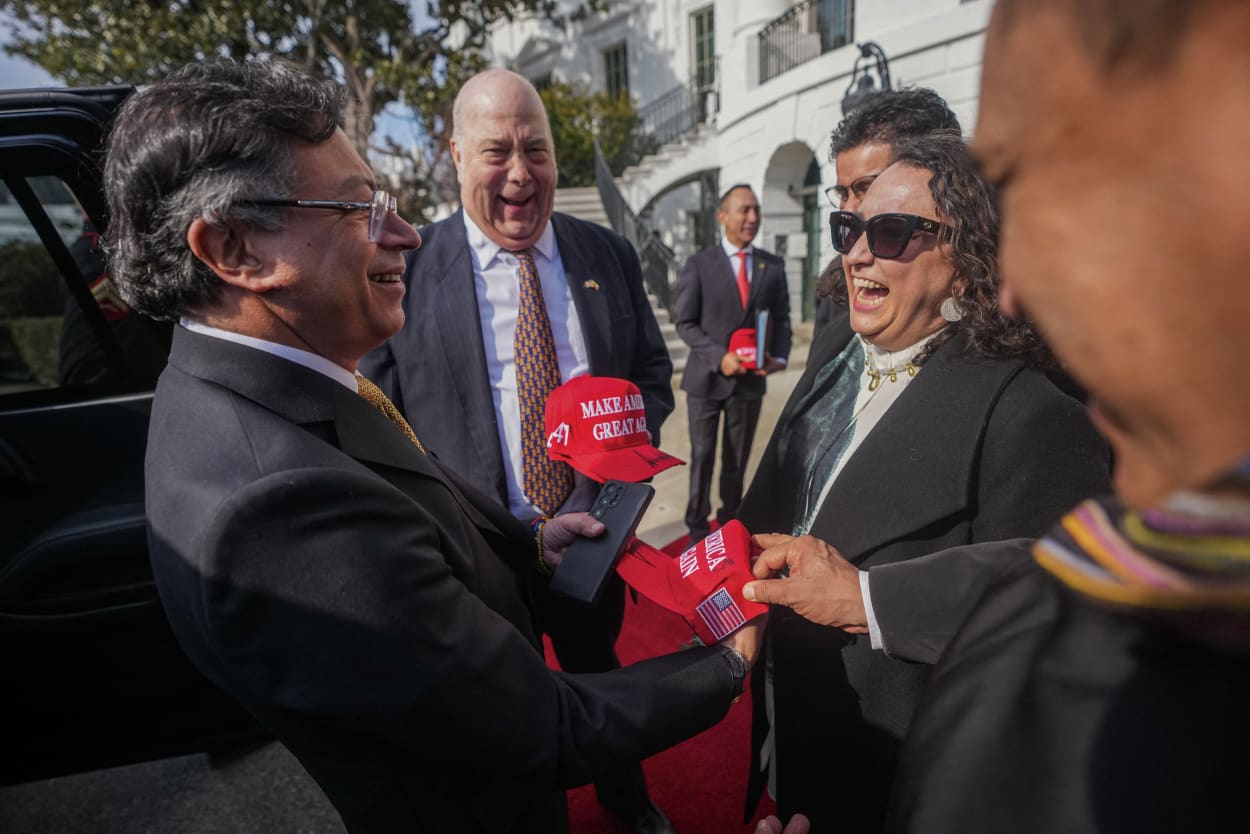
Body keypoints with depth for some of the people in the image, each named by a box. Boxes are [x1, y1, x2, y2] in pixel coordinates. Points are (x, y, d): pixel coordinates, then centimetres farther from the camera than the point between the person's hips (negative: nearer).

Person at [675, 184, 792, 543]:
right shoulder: (699, 264, -5)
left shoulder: (773, 265, 4)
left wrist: (779, 357, -10)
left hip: (750, 379, 3)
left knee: (737, 459, 14)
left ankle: (729, 523, 30)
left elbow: (781, 318, 9)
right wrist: (719, 356, -20)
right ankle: (697, 528, 22)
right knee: (702, 457, 6)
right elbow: (684, 322, -7)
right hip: (706, 377, -2)